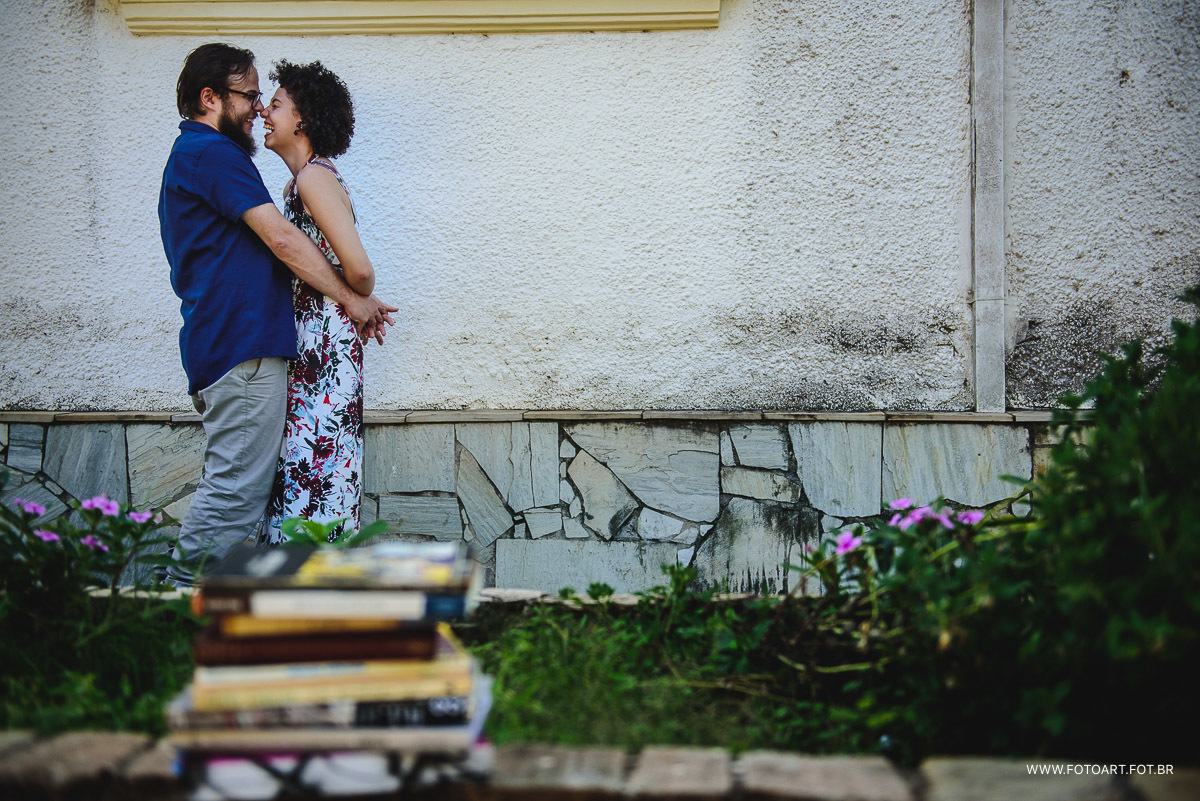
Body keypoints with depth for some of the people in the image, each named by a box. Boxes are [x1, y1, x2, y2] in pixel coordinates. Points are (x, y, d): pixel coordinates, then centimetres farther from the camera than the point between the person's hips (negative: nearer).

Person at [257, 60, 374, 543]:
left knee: (313, 463, -7)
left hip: (325, 347, -10)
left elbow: (358, 269, -21)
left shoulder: (313, 178, -13)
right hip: (306, 345, 10)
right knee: (300, 462, 10)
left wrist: (362, 304, -3)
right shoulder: (301, 180, 17)